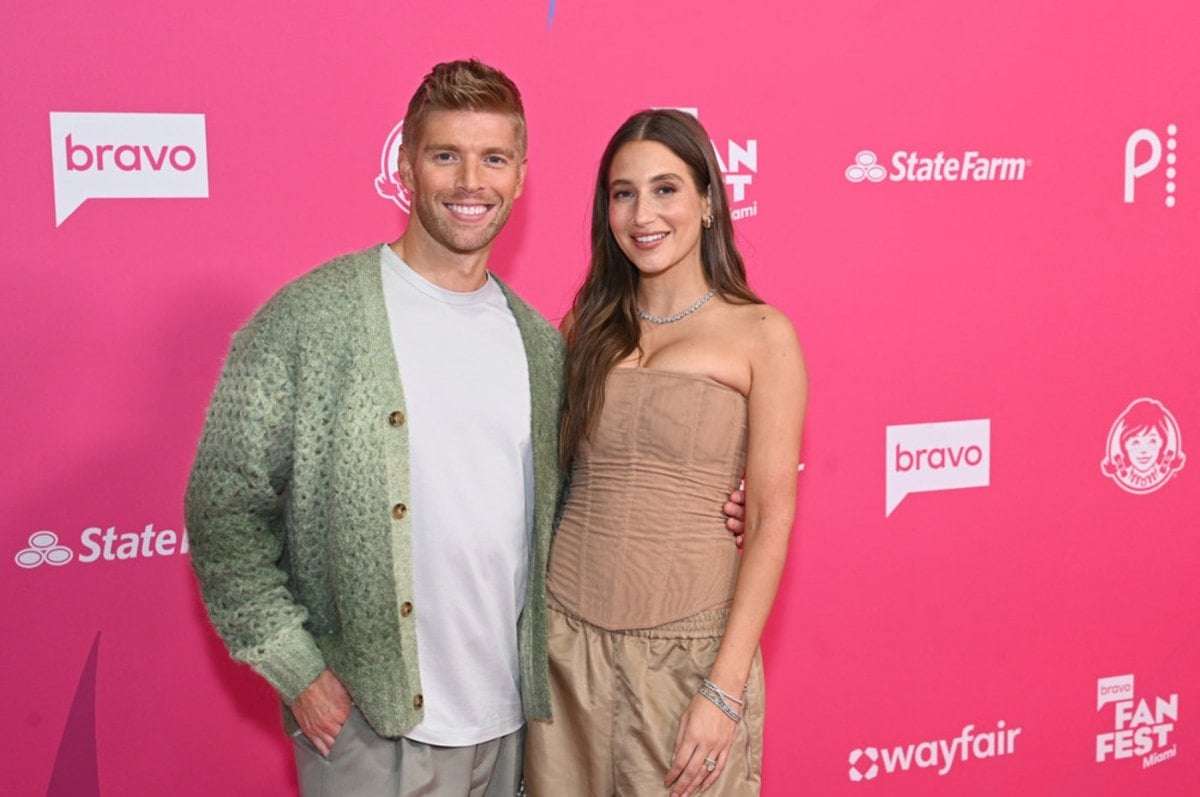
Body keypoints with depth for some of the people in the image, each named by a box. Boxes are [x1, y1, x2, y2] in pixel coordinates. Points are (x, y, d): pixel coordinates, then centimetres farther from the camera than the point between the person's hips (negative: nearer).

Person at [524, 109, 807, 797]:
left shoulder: (760, 334, -5)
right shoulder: (588, 326, 7)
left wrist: (725, 688, -12)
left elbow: (771, 521, -8)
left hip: (692, 644, -3)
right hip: (569, 637, 4)